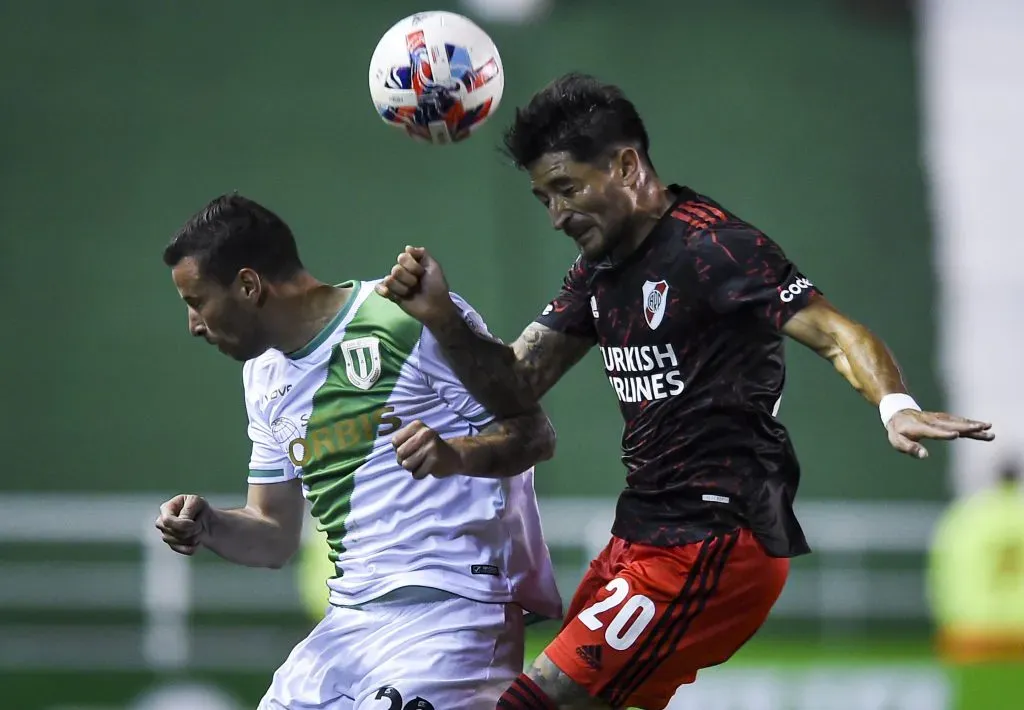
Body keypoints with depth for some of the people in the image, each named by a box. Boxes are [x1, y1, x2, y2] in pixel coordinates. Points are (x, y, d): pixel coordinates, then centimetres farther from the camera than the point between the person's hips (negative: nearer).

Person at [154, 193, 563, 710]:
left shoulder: (411, 319, -9)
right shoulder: (265, 376, 16)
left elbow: (534, 432, -8)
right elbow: (274, 537, 18)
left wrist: (457, 454, -27)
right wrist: (207, 527, -2)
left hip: (451, 609, -8)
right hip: (349, 623, 8)